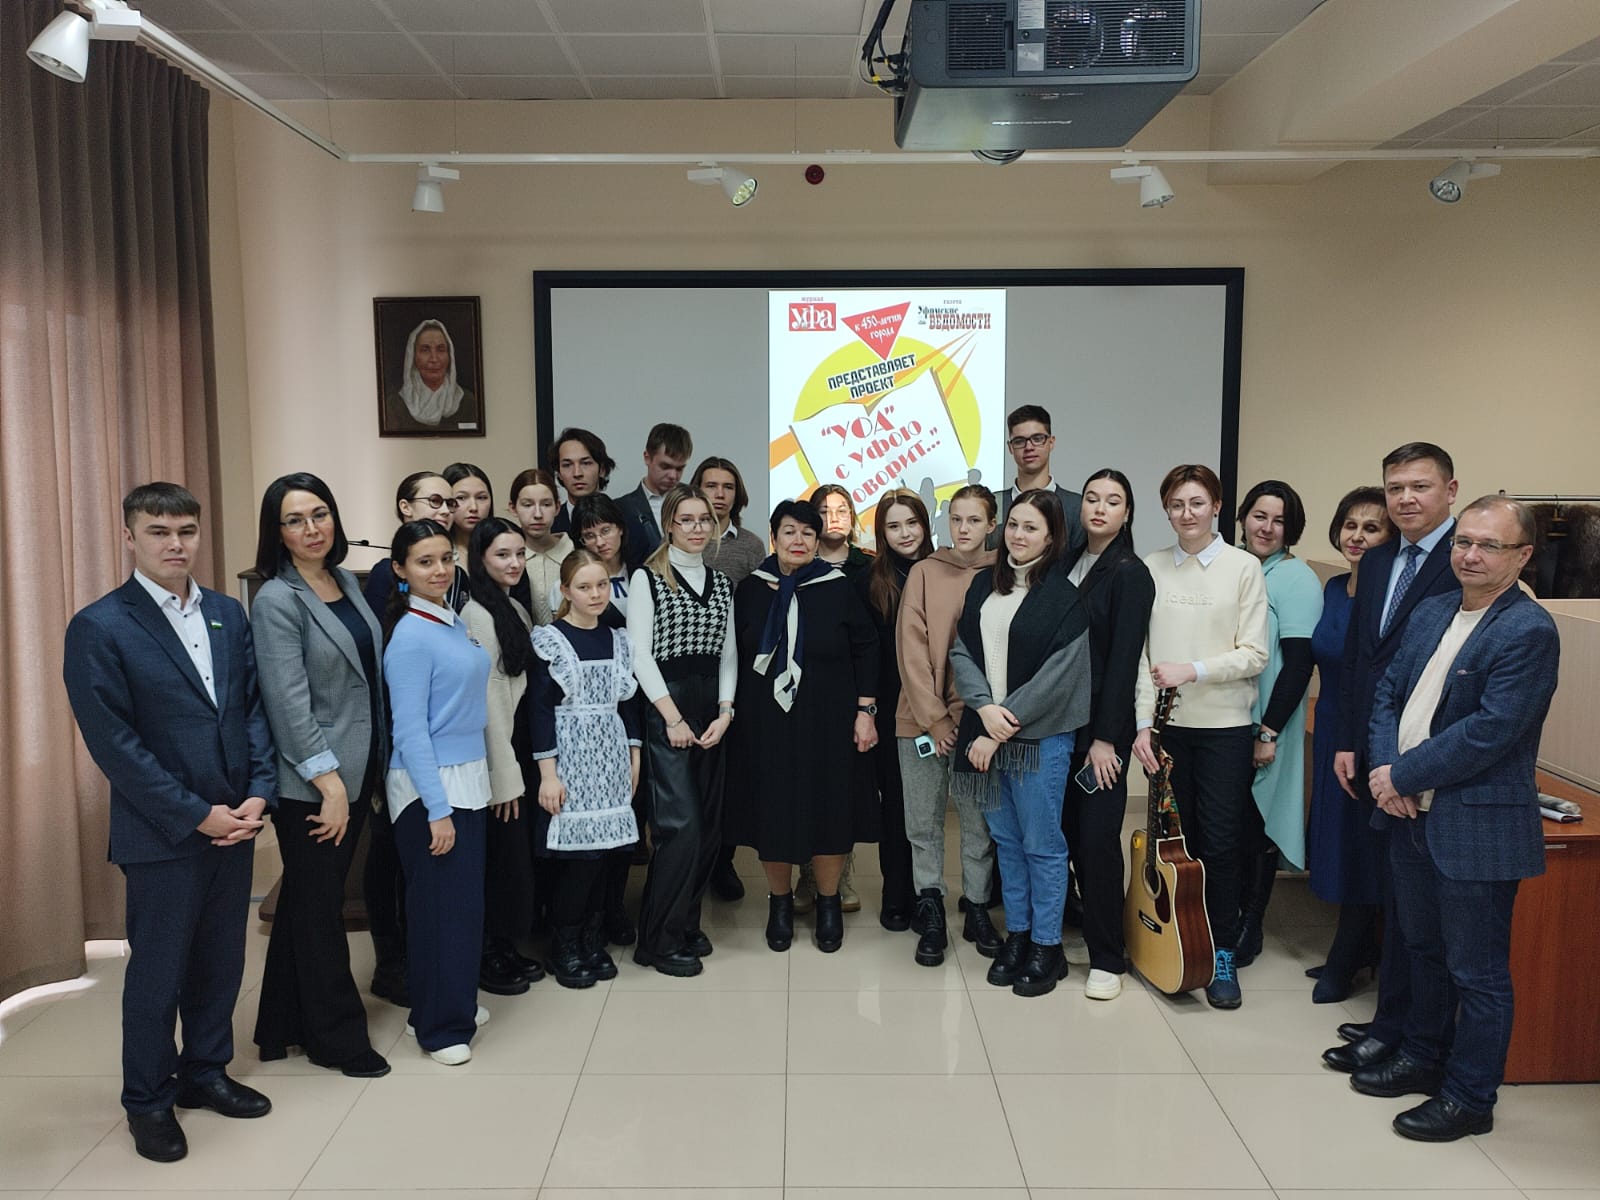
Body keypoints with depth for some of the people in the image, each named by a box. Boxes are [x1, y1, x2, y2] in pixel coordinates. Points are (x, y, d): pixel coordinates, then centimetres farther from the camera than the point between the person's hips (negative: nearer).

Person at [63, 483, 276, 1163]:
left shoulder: (228, 615, 7)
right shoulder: (99, 628, -10)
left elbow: (254, 708, 7)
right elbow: (113, 743, -14)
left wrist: (259, 793, -6)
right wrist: (195, 815, -16)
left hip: (234, 823, 5)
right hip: (162, 834, -5)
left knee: (221, 960, 16)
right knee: (158, 972, 8)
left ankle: (205, 1072, 35)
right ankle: (148, 1101, 27)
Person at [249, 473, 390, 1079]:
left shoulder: (347, 582, 7)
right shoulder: (276, 602, -14)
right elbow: (289, 703, -19)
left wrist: (372, 769, 12)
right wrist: (329, 784, -20)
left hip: (358, 770, 7)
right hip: (310, 780, -7)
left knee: (309, 901, 17)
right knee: (319, 907, 6)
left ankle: (284, 1026, 31)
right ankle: (338, 1036, 21)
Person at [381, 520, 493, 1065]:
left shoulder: (453, 623, 8)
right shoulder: (410, 636, -17)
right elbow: (410, 730, -19)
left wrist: (461, 793, 12)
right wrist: (437, 809, -20)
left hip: (466, 777, 8)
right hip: (428, 785, -8)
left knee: (466, 896, 16)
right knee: (440, 901, 1)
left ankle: (455, 1002, 32)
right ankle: (440, 1026, 15)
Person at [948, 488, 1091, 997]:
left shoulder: (1065, 597, -8)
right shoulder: (984, 585, 9)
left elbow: (1056, 676, -13)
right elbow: (961, 651, 5)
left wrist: (1003, 729, -14)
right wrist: (984, 707, -12)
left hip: (1039, 737, -5)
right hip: (986, 732, 5)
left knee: (1042, 845, 4)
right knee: (1006, 840, 15)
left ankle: (1046, 947, 18)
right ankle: (1016, 935, 28)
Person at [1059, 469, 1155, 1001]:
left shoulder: (1130, 573, -7)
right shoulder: (1067, 565, 10)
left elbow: (1124, 658, -12)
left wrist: (1105, 737, -15)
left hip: (1103, 727, -5)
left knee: (1098, 837, -3)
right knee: (1068, 830, 9)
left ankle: (1107, 959, 8)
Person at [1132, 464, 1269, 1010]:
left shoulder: (1244, 567, -1)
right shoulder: (1152, 567, 4)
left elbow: (1254, 654, -5)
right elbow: (1139, 652, 2)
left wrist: (1192, 670, -16)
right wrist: (1142, 722, -4)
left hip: (1224, 725, -2)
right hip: (1167, 723, 2)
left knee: (1220, 843, 1)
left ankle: (1222, 955, 14)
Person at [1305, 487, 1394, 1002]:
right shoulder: (1334, 589, 7)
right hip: (1331, 730, 8)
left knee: (1360, 849, 5)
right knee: (1336, 841, 16)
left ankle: (1343, 963, 20)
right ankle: (1360, 950, 33)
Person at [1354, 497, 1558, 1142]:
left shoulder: (1529, 631, -17)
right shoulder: (1430, 612, 8)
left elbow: (1489, 731, -23)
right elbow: (1389, 691, 9)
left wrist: (1403, 775, -17)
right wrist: (1384, 766, -7)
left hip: (1478, 824, -8)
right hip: (1412, 815, 8)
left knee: (1477, 970, 7)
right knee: (1424, 949, 23)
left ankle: (1469, 1097, 22)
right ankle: (1422, 1057, 40)